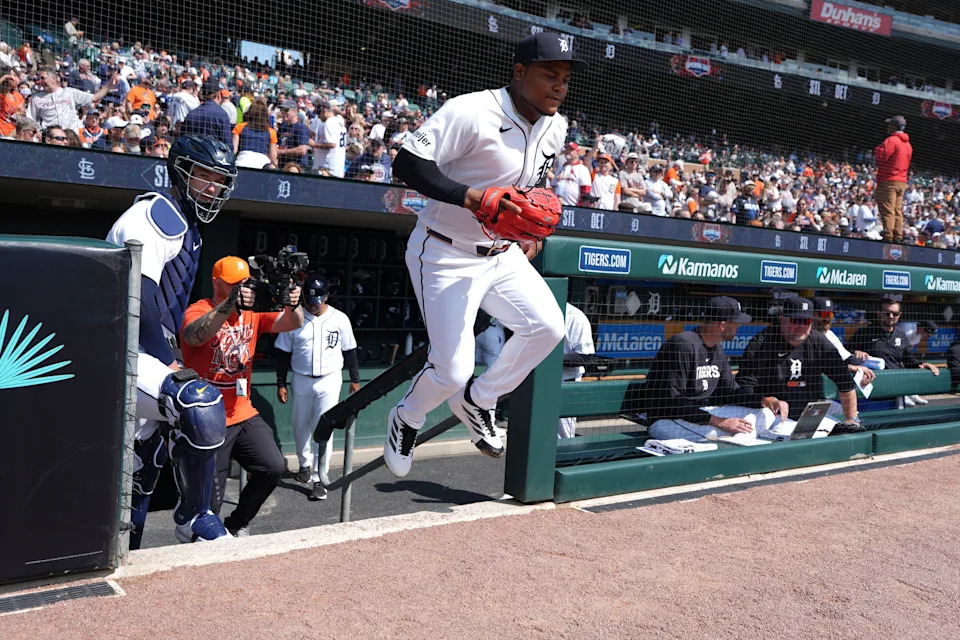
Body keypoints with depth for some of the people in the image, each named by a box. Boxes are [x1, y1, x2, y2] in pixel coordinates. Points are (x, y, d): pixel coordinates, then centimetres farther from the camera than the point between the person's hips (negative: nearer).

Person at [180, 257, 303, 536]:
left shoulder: (252, 311, 6)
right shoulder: (198, 311, -10)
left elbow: (291, 324, -6)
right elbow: (195, 335, -34)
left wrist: (293, 304, -30)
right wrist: (230, 305, -49)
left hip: (244, 415, 5)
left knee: (274, 467, -10)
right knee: (209, 504, -2)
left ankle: (237, 524, 14)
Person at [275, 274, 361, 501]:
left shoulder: (340, 319, -3)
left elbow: (349, 351, 7)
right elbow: (283, 353, 2)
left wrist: (355, 379, 10)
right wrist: (281, 383, 1)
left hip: (330, 380, -2)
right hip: (301, 380, 2)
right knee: (300, 426, 14)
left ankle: (319, 479, -1)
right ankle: (305, 463, 40)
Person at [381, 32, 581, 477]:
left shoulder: (555, 127, 3)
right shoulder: (471, 112, -22)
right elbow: (408, 164, -26)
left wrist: (533, 234, 7)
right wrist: (474, 198, -35)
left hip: (502, 254, 7)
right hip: (446, 256, -7)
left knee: (548, 326, -7)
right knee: (453, 370, -9)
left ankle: (477, 400, 16)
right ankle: (405, 419, 26)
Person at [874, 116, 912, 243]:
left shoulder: (891, 140, -11)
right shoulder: (907, 143, 17)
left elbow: (881, 155, -19)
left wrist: (878, 148, 0)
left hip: (888, 181, -9)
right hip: (902, 181, 9)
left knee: (887, 210, -9)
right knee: (898, 211, 10)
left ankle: (888, 237, -13)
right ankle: (898, 237, 10)